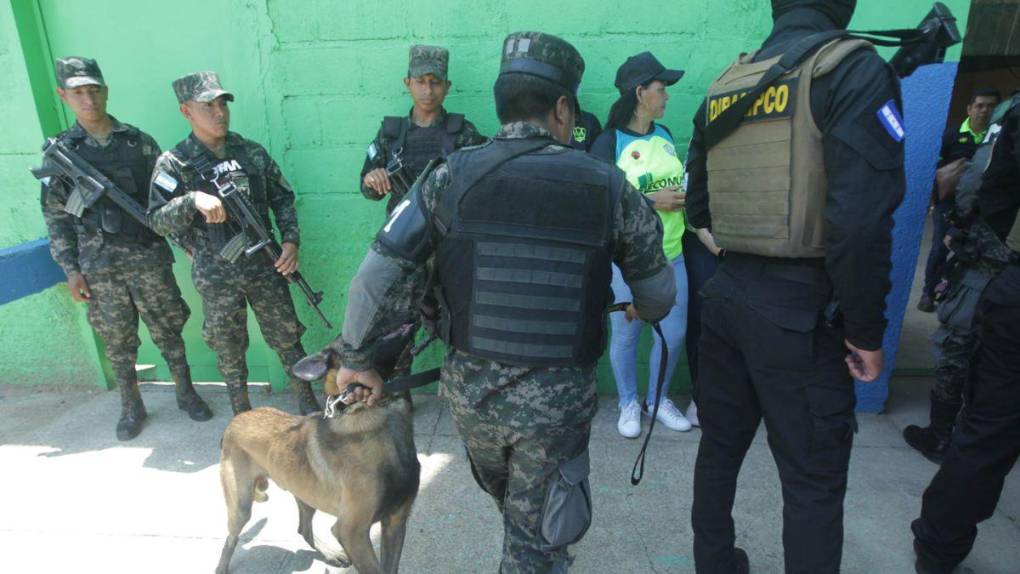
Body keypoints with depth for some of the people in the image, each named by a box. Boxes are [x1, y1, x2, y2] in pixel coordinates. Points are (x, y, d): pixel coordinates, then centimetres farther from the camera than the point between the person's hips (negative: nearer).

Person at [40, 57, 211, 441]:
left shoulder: (140, 143, 2)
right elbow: (55, 217, 4)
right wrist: (70, 269, 0)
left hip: (149, 257, 0)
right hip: (99, 267, 1)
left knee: (168, 331, 8)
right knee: (117, 341, 11)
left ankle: (186, 394, 25)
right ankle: (132, 408, 27)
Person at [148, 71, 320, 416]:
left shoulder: (252, 153, 2)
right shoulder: (174, 164, -5)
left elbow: (283, 198, 9)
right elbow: (157, 221, -8)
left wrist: (291, 240, -4)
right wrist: (193, 200, -26)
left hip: (265, 267, 2)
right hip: (216, 277, -1)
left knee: (287, 339, 9)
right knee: (229, 351, 13)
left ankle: (309, 405, 26)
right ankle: (243, 416, 32)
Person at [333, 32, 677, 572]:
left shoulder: (451, 177, -6)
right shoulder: (609, 187, -6)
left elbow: (380, 275, -10)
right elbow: (658, 295, 3)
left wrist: (355, 356, 5)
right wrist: (642, 311, 27)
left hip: (470, 389, 3)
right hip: (558, 400, -2)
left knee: (506, 501, 34)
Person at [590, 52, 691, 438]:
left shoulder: (665, 135, 11)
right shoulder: (608, 143, -9)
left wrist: (683, 195, 3)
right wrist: (651, 200, -19)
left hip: (671, 254, 6)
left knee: (674, 332, 10)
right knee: (626, 335, 6)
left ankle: (657, 399, 32)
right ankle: (628, 404, 28)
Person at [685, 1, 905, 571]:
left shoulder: (723, 88, 11)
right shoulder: (854, 69, -8)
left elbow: (698, 208, 16)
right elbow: (861, 220, -18)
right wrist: (866, 329, -9)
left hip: (726, 296, 7)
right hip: (800, 307, -6)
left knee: (721, 445, 20)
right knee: (815, 478, 8)